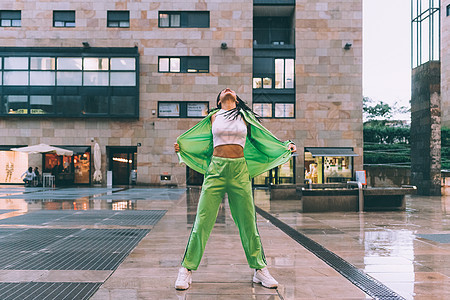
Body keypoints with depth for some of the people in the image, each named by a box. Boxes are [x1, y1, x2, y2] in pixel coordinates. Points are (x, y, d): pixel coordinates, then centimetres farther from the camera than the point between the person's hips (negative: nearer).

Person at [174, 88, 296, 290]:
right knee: (203, 221, -3)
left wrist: (286, 146, 11)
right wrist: (180, 146, 9)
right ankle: (186, 270, 9)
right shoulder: (213, 117, 13)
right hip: (216, 169, 0)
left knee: (248, 221, 6)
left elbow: (263, 138, 19)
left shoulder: (245, 117, 13)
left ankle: (260, 269, 20)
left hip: (240, 171, 1)